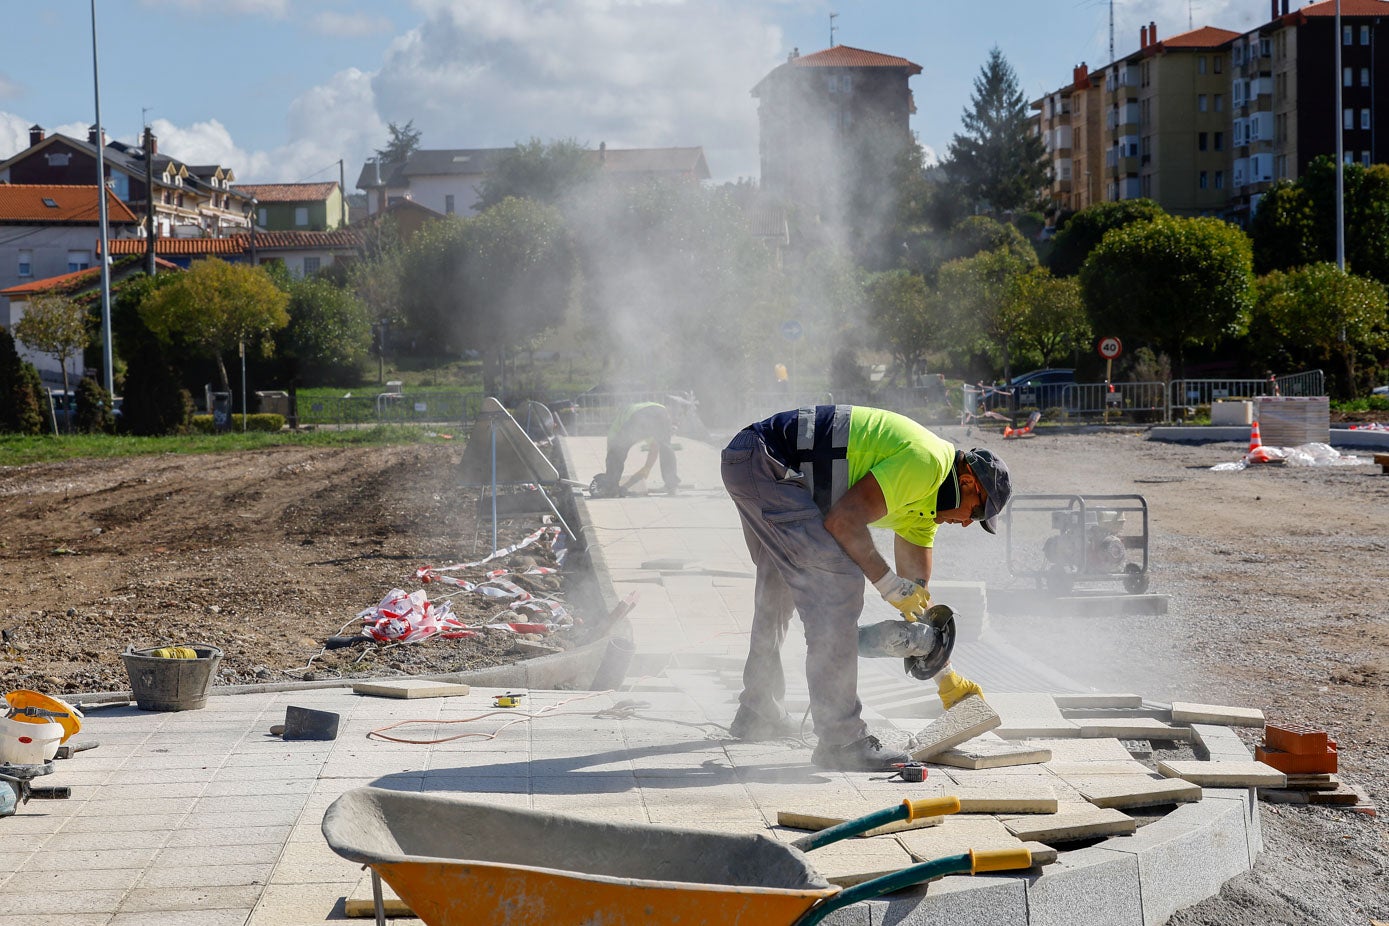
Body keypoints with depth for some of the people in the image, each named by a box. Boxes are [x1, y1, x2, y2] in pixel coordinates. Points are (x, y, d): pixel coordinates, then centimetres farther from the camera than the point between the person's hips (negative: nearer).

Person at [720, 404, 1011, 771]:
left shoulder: (923, 505, 17)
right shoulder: (928, 461, -13)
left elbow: (917, 593, 22)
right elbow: (844, 521, -19)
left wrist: (946, 676, 22)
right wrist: (889, 584, -9)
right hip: (764, 462, -11)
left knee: (780, 584, 27)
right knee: (838, 582, -15)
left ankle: (757, 713, 45)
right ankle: (841, 740, -13)